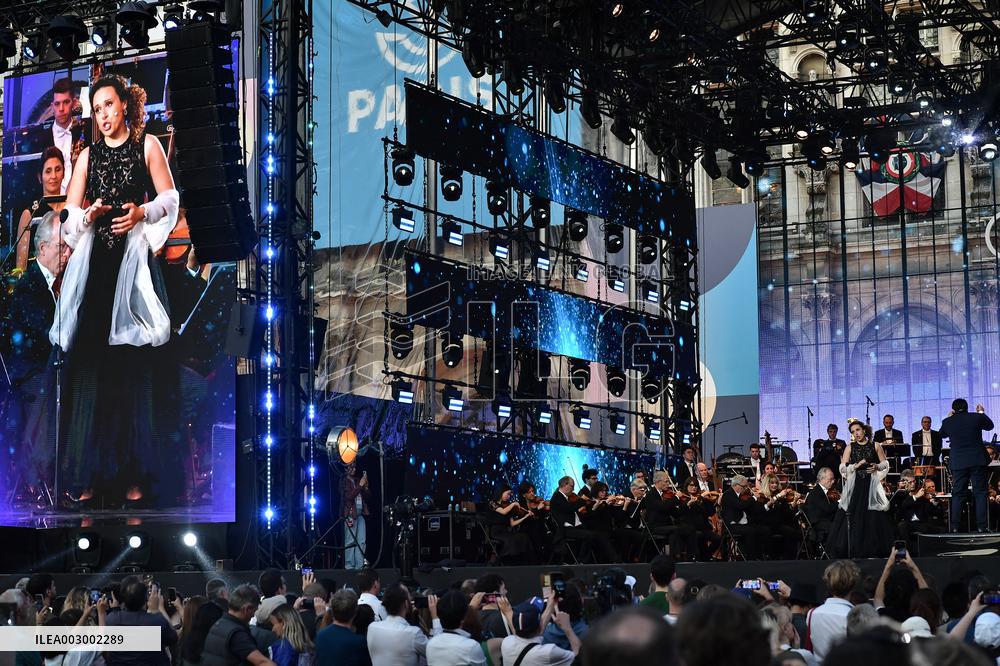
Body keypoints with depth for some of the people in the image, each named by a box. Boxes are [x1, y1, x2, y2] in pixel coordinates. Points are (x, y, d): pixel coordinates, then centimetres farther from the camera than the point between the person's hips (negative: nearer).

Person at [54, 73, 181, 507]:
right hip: (94, 264, 3)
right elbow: (70, 212, 13)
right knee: (89, 363, -5)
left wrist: (142, 213, -13)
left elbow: (170, 199, 4)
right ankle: (85, 475, -5)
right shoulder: (89, 155, 17)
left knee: (135, 366, -7)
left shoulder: (147, 145, 9)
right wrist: (88, 215, -8)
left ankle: (135, 472, -6)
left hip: (133, 262, -3)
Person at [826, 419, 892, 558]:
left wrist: (877, 467, -9)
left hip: (872, 485, 0)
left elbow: (885, 464, 10)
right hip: (855, 486, 0)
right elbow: (842, 468, 1)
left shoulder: (875, 446, 6)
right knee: (853, 519, -5)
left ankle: (874, 553, 1)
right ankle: (852, 553, -2)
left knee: (873, 520, -4)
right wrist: (856, 466, -14)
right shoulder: (850, 448, 7)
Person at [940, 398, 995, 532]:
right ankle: (982, 526, -3)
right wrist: (982, 412, 28)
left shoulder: (948, 422, -3)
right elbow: (990, 426, 15)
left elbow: (942, 435, 17)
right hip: (978, 461, -1)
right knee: (980, 493, 3)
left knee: (958, 495, 7)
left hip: (958, 463, 1)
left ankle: (955, 527, 3)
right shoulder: (977, 417, -5)